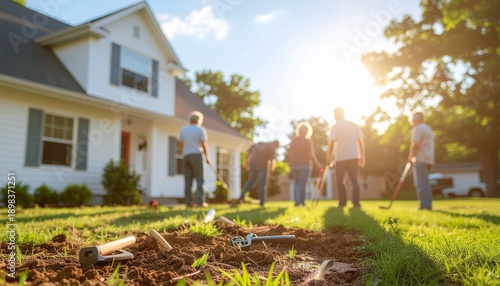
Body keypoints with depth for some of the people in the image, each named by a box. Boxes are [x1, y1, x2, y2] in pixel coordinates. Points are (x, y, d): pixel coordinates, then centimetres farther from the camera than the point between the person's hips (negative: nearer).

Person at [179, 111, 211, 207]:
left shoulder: (183, 129, 11)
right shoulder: (200, 129, 0)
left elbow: (180, 144, 11)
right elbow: (204, 144, -7)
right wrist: (207, 156, -4)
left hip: (185, 156, 4)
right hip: (196, 155, -4)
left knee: (188, 180, 4)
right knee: (199, 179, -2)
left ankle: (188, 201, 0)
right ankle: (200, 201, -10)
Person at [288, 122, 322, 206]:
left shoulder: (293, 140, 9)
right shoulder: (308, 141, -5)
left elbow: (289, 154, 9)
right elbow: (311, 154, -10)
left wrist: (290, 164, 18)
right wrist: (318, 164, -3)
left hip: (294, 165, 4)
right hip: (304, 165, -4)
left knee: (296, 183, 13)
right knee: (302, 184, -2)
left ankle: (296, 201, 8)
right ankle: (301, 201, -5)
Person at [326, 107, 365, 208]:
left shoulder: (335, 127, -3)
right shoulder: (354, 126, 9)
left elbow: (331, 143, -10)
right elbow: (361, 141, 7)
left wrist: (328, 157, -4)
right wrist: (362, 157, 12)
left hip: (340, 158, -3)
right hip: (353, 157, 3)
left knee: (340, 181, 9)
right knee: (354, 181, 7)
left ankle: (342, 202, 7)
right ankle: (356, 203, 0)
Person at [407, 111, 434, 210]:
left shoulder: (417, 128, -7)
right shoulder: (428, 129, 24)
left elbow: (415, 144, -17)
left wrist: (410, 156, -7)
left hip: (420, 159, -10)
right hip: (429, 159, 10)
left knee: (421, 183, -10)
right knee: (425, 183, 13)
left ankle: (425, 205, -13)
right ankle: (428, 205, 14)